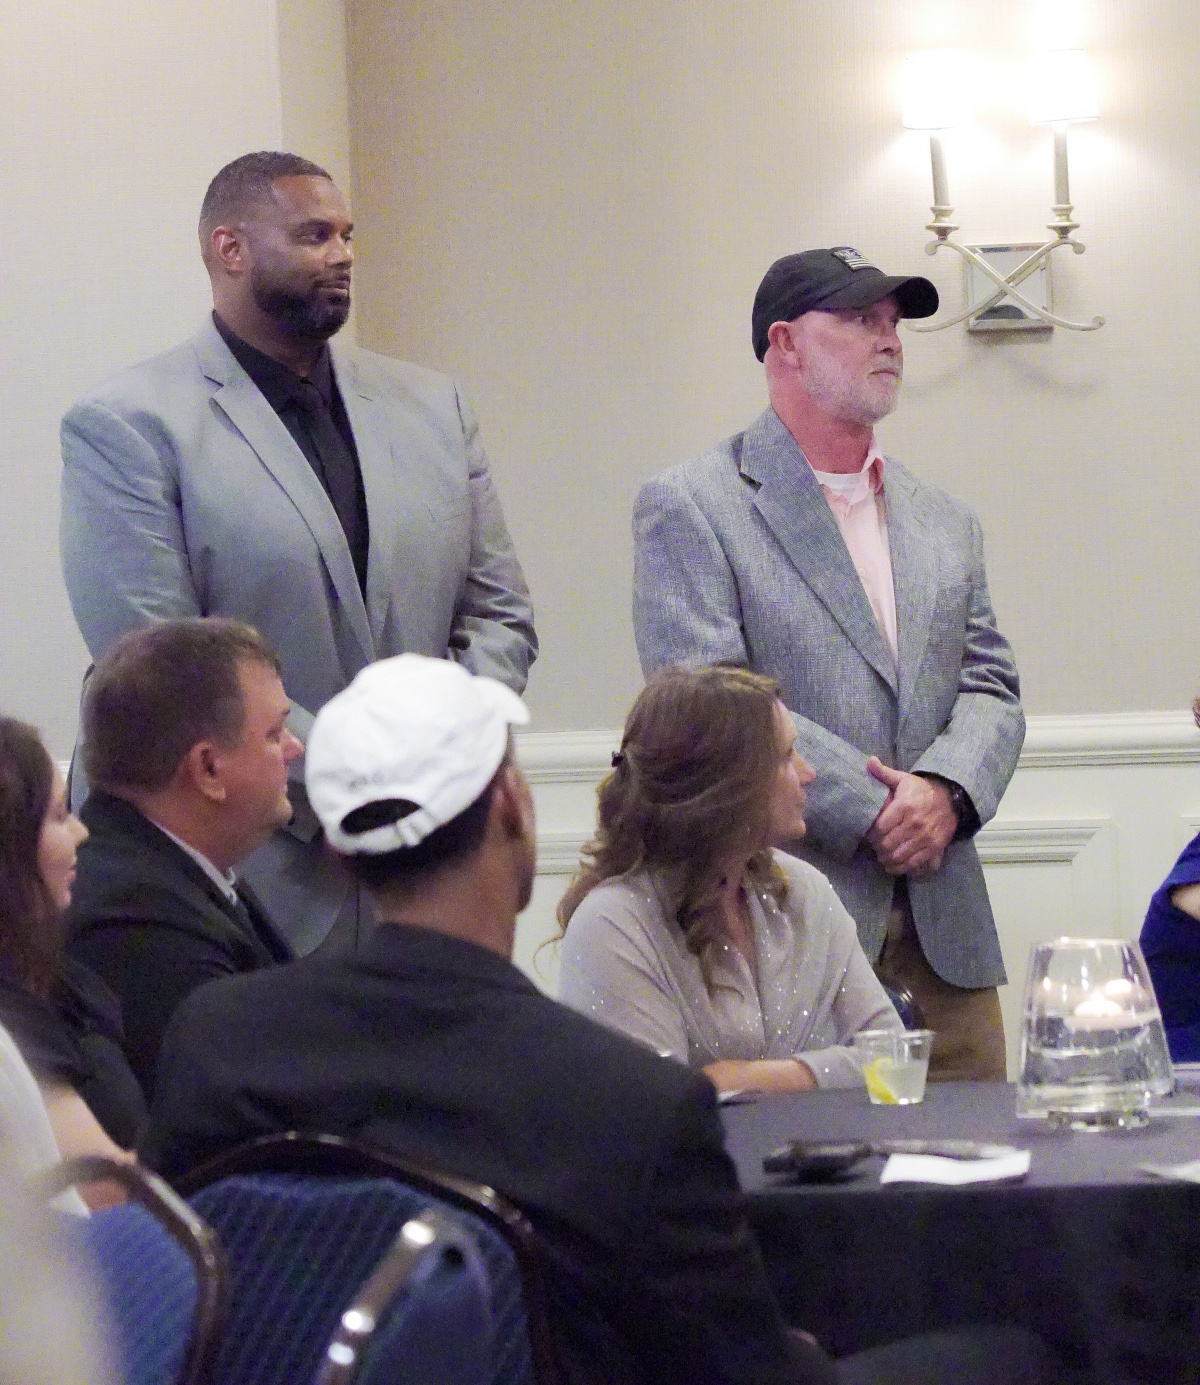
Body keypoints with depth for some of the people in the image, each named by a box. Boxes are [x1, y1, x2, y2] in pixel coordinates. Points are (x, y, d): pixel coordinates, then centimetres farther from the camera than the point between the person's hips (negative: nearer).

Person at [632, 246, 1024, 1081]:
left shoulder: (943, 521, 19)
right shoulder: (690, 507, -1)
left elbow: (991, 688, 14)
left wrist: (946, 789, -9)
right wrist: (870, 809, -14)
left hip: (946, 927, 6)